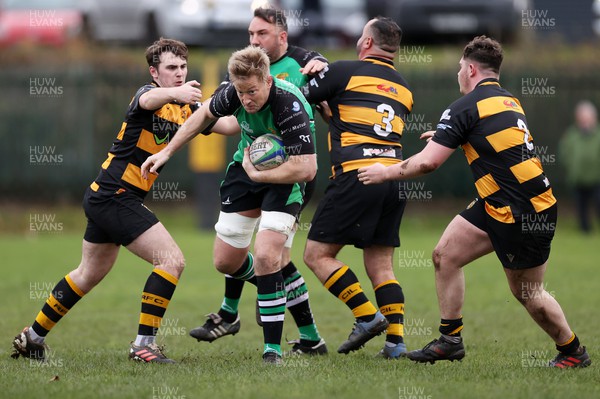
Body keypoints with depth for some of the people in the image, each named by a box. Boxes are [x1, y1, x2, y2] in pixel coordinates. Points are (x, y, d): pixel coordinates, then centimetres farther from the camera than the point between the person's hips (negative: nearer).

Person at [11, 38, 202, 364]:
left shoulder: (184, 108, 11)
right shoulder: (149, 92, -15)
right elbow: (148, 100, -40)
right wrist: (175, 92, -61)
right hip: (116, 196, -10)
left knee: (89, 274, 23)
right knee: (172, 260, -15)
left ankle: (33, 336, 36)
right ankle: (143, 345, -13)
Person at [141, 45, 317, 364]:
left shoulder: (289, 106, -35)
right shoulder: (234, 92, -18)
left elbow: (307, 169, -38)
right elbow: (207, 114, 6)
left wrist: (258, 173, -28)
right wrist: (167, 152, 8)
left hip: (284, 175, -6)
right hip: (246, 165, 6)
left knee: (265, 256, -23)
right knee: (225, 261, 9)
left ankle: (273, 350, -13)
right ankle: (269, 286, 43)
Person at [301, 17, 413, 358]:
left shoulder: (344, 72, 1)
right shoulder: (404, 89, 19)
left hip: (356, 176, -7)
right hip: (394, 178, 7)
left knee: (317, 254, 2)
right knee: (381, 265, 11)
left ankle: (367, 316, -7)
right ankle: (396, 340, -1)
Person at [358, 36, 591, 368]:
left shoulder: (467, 107, -13)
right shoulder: (509, 101, 14)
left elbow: (427, 162, -17)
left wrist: (386, 172, -1)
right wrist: (445, 137, 43)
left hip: (524, 214, -9)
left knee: (526, 292, 3)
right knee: (445, 255, 8)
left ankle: (573, 352, 19)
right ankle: (450, 340, 13)